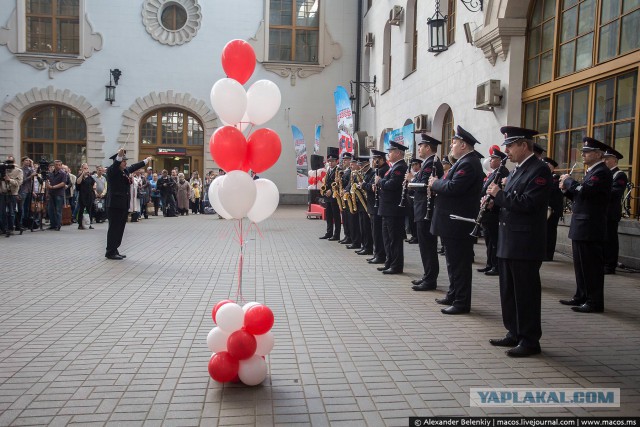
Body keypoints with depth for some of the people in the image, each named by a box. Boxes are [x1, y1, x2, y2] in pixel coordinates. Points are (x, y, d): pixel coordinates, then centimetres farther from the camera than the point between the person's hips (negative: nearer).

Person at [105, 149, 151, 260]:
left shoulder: (125, 170, 13)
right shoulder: (111, 171, -9)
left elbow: (134, 167, 30)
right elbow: (115, 165, -31)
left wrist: (145, 161, 42)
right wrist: (119, 155, -48)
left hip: (124, 205, 8)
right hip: (115, 205, -8)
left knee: (120, 229, 11)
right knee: (114, 228, -4)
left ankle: (114, 251, 19)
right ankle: (110, 252, 2)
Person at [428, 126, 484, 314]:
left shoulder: (468, 164, -17)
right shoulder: (464, 161, 16)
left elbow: (452, 187, -27)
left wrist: (435, 183, -10)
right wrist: (437, 183, 1)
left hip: (458, 223, -11)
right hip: (454, 222, 11)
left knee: (459, 263, -3)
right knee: (454, 261, 18)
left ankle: (462, 303, 5)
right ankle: (454, 295, 30)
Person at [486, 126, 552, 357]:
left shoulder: (539, 170, -12)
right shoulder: (517, 170, 16)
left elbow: (527, 203, -22)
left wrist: (499, 194, -14)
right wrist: (495, 199, 3)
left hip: (525, 245, -9)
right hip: (508, 243, 9)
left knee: (526, 294, -1)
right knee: (509, 292, 15)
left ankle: (530, 341, 10)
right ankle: (514, 334, 27)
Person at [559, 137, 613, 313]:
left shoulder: (602, 172, -13)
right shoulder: (592, 172, 18)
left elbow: (584, 190, -27)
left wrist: (568, 180, -11)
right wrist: (567, 188, 3)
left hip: (590, 230, -10)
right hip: (581, 228, 10)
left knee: (592, 265, -4)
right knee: (581, 265, 15)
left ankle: (595, 302, 4)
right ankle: (581, 297, 25)